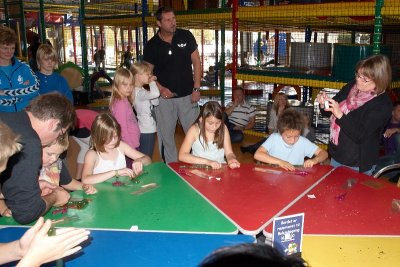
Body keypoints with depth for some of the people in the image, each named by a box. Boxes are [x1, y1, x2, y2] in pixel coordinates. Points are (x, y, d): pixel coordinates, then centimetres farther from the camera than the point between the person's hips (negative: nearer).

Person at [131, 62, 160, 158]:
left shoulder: (141, 90, 11)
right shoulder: (138, 92, -21)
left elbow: (155, 102, 14)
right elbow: (155, 94, -39)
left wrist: (152, 83, 5)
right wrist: (152, 82, -17)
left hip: (149, 129, 10)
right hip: (147, 131, -10)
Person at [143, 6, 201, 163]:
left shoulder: (186, 36, -1)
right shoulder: (151, 45, -2)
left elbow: (196, 62, 3)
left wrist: (196, 88, -4)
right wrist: (160, 88, -12)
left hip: (187, 96, 0)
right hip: (164, 97, 0)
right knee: (165, 135, 7)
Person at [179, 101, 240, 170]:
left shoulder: (223, 129, -1)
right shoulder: (195, 130, -9)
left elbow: (229, 153, 4)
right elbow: (182, 155, -15)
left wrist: (231, 159, -20)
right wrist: (207, 161, -24)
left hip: (220, 168, 2)